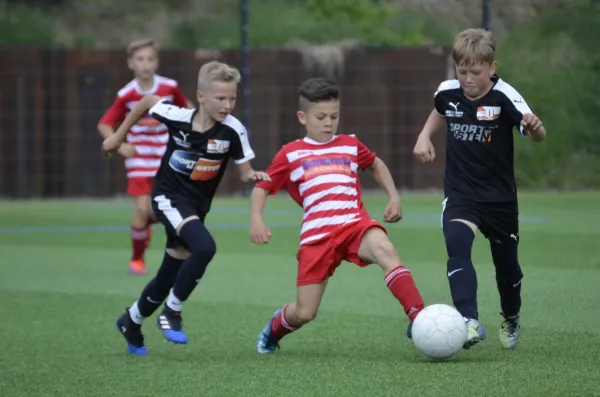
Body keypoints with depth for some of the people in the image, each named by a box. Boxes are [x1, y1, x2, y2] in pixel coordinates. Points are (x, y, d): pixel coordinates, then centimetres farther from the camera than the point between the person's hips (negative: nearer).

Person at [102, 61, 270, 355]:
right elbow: (147, 101, 1)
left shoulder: (233, 131, -16)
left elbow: (245, 172, -6)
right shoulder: (177, 117, -18)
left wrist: (254, 176, -30)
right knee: (204, 247, -30)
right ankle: (172, 312, -14)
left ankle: (132, 320, 40)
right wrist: (119, 136, 9)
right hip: (169, 196, -4)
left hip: (197, 206, 4)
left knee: (169, 277, 13)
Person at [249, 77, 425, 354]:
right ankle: (274, 329, 34)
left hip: (355, 224, 1)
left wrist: (393, 197, 23)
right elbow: (261, 188, 12)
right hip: (317, 235, -1)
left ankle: (418, 318, -40)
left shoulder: (350, 145, 16)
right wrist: (256, 220, -5)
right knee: (304, 313, -2)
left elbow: (376, 165, 36)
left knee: (384, 249, -35)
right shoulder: (291, 154, 10)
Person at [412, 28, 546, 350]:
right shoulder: (447, 92, -5)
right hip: (460, 194, 1)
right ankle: (470, 322, -35)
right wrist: (424, 136, 7)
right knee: (457, 245, -26)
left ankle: (511, 320, 44)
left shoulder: (504, 97, -18)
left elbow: (538, 135, -30)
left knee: (506, 262, 15)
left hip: (500, 196, -1)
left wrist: (534, 127, -53)